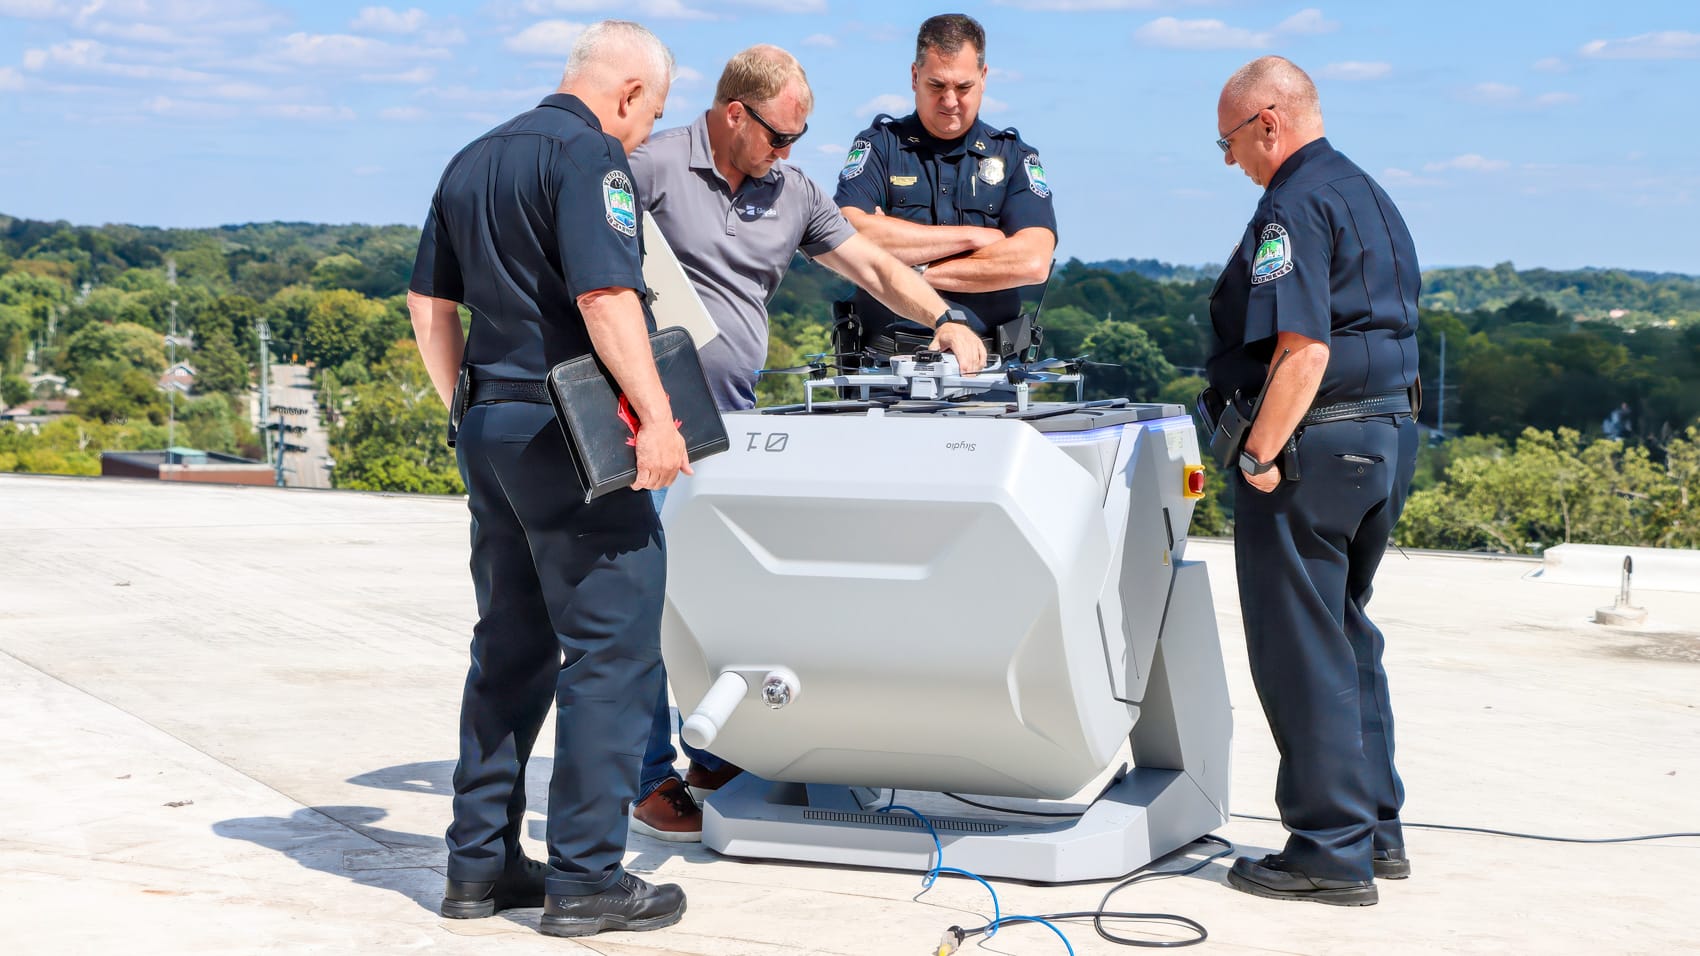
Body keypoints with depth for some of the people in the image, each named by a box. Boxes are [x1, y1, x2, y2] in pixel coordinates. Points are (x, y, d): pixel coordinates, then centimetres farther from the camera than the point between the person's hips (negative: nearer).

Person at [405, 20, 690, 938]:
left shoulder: (472, 161, 16)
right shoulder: (588, 155, -11)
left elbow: (429, 302, 20)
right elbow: (604, 294, -23)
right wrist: (655, 414, -23)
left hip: (491, 429, 9)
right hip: (574, 437, -9)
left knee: (509, 649, 15)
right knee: (612, 653, -2)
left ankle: (480, 861, 19)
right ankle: (586, 878, -1)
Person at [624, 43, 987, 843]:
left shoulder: (792, 193, 14)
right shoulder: (653, 168, -4)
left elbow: (875, 267, 16)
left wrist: (944, 320, 1)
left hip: (738, 417, 6)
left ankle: (716, 755, 19)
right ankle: (653, 780, -1)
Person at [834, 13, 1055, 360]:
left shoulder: (1014, 157, 11)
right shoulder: (879, 145, 9)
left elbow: (1033, 262, -5)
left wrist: (917, 271, -8)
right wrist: (972, 236, -5)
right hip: (887, 358, -1)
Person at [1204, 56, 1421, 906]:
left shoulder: (1293, 207, -15)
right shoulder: (1370, 197, 17)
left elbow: (1304, 350, -25)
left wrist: (1259, 456, -20)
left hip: (1315, 445, -10)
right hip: (1389, 434, 10)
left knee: (1301, 652, -2)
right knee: (1346, 637, 19)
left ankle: (1331, 852, 4)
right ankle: (1376, 828, 26)